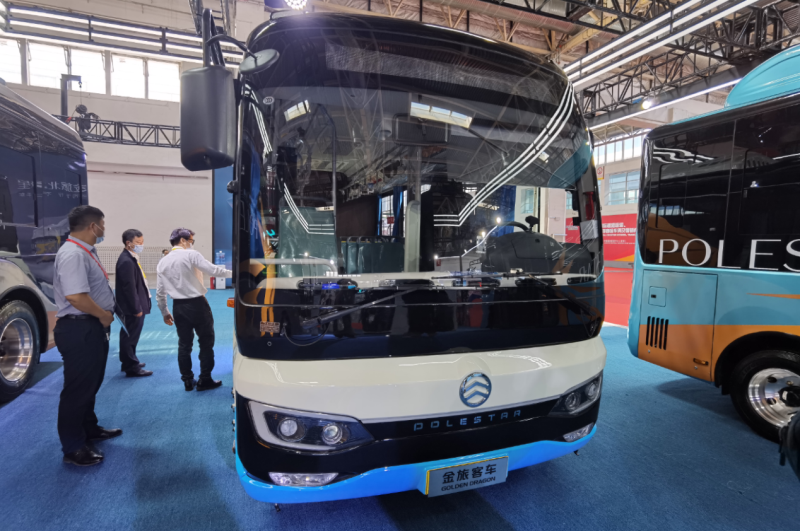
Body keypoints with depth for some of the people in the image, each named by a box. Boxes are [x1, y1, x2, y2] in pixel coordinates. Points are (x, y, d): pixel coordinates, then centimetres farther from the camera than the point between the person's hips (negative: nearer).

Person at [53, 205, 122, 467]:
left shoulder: (85, 251, 13)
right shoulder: (73, 254, -21)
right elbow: (76, 297, -30)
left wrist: (104, 316, 9)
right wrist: (104, 315, -16)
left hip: (91, 327, 11)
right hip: (79, 329, -10)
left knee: (91, 383, 22)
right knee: (78, 388, 2)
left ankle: (88, 429, 39)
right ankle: (73, 447, 16)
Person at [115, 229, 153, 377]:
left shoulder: (132, 258, 10)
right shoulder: (126, 261, -21)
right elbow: (129, 287, -23)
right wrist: (136, 308, -20)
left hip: (136, 306, 10)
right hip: (132, 308, -10)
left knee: (130, 336, 20)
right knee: (130, 337, 1)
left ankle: (130, 362, 33)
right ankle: (132, 367, 10)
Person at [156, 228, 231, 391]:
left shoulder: (162, 262, 9)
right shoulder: (191, 254, -10)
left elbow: (160, 292, 11)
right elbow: (213, 270, -19)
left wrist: (165, 312, 19)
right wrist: (232, 273, -6)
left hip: (179, 306, 6)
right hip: (197, 304, -6)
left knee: (184, 344, 14)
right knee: (206, 342, 6)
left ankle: (188, 381, 21)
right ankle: (205, 380, 10)